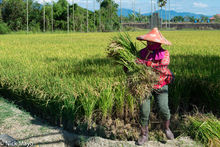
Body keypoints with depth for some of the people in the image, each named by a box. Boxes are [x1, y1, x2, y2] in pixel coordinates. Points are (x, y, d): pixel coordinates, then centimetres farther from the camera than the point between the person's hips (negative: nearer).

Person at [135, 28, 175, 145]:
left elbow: (162, 68, -27)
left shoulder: (164, 54, -9)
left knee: (164, 109, -9)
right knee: (144, 111, -3)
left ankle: (166, 128, 24)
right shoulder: (142, 53, -4)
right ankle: (144, 135, 17)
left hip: (160, 86, -1)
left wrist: (146, 63, -34)